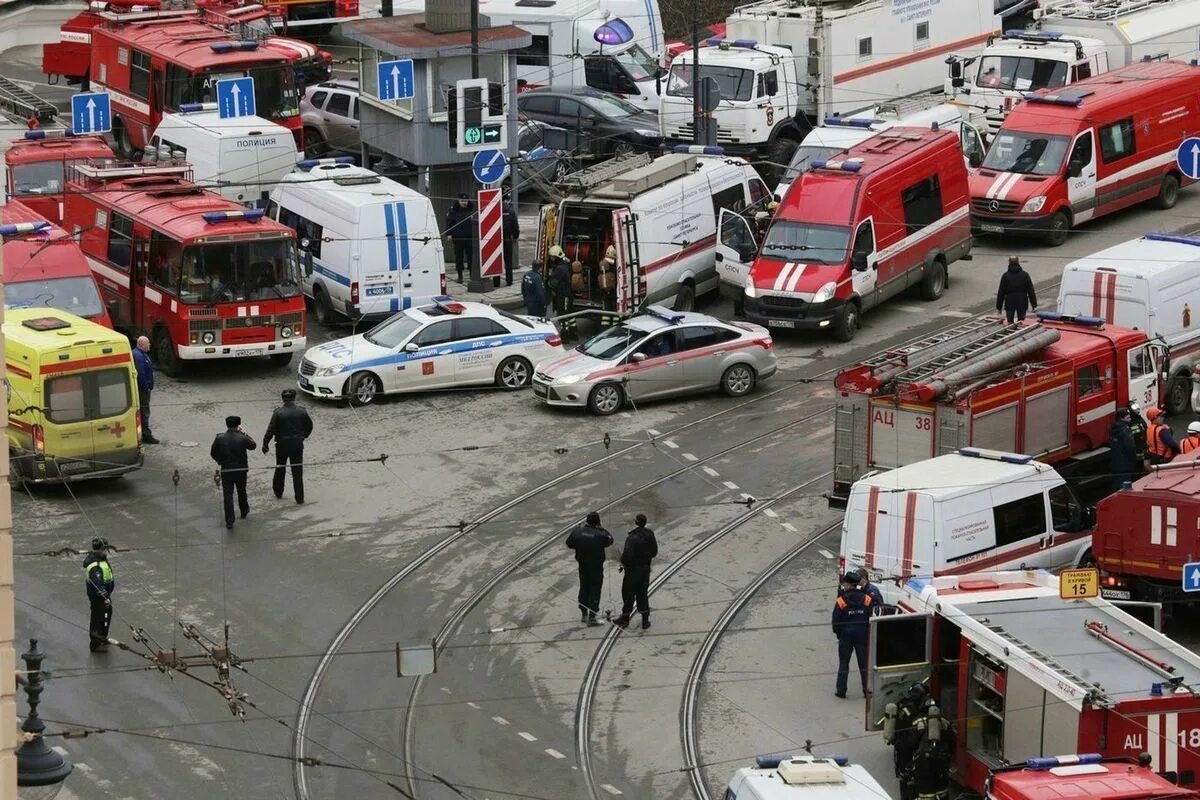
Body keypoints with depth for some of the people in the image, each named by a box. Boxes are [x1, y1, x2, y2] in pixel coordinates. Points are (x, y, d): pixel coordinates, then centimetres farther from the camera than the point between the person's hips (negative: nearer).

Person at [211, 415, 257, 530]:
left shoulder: (219, 438, -11)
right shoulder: (242, 438, -14)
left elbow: (213, 453, -1)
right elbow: (253, 446, 5)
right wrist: (244, 433, 11)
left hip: (226, 470, -1)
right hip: (241, 470, 1)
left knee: (228, 496, 2)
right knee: (242, 492, 23)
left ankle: (229, 522, -3)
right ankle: (244, 512, 43)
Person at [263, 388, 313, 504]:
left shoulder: (278, 412, -13)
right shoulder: (301, 411, -6)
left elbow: (270, 430, -13)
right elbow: (309, 426, 7)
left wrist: (265, 444, -4)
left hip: (282, 445, -1)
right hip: (297, 445, 1)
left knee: (280, 469, 20)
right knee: (297, 472, 6)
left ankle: (278, 492, 34)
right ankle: (300, 498, 5)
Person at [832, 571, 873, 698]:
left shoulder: (841, 601, -14)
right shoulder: (866, 599, -5)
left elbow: (836, 620, -9)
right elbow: (871, 618, 2)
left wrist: (837, 632, 8)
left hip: (846, 635, -2)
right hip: (862, 635, 2)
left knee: (843, 664, 9)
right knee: (864, 664, 11)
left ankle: (841, 690, 9)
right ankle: (867, 689, 14)